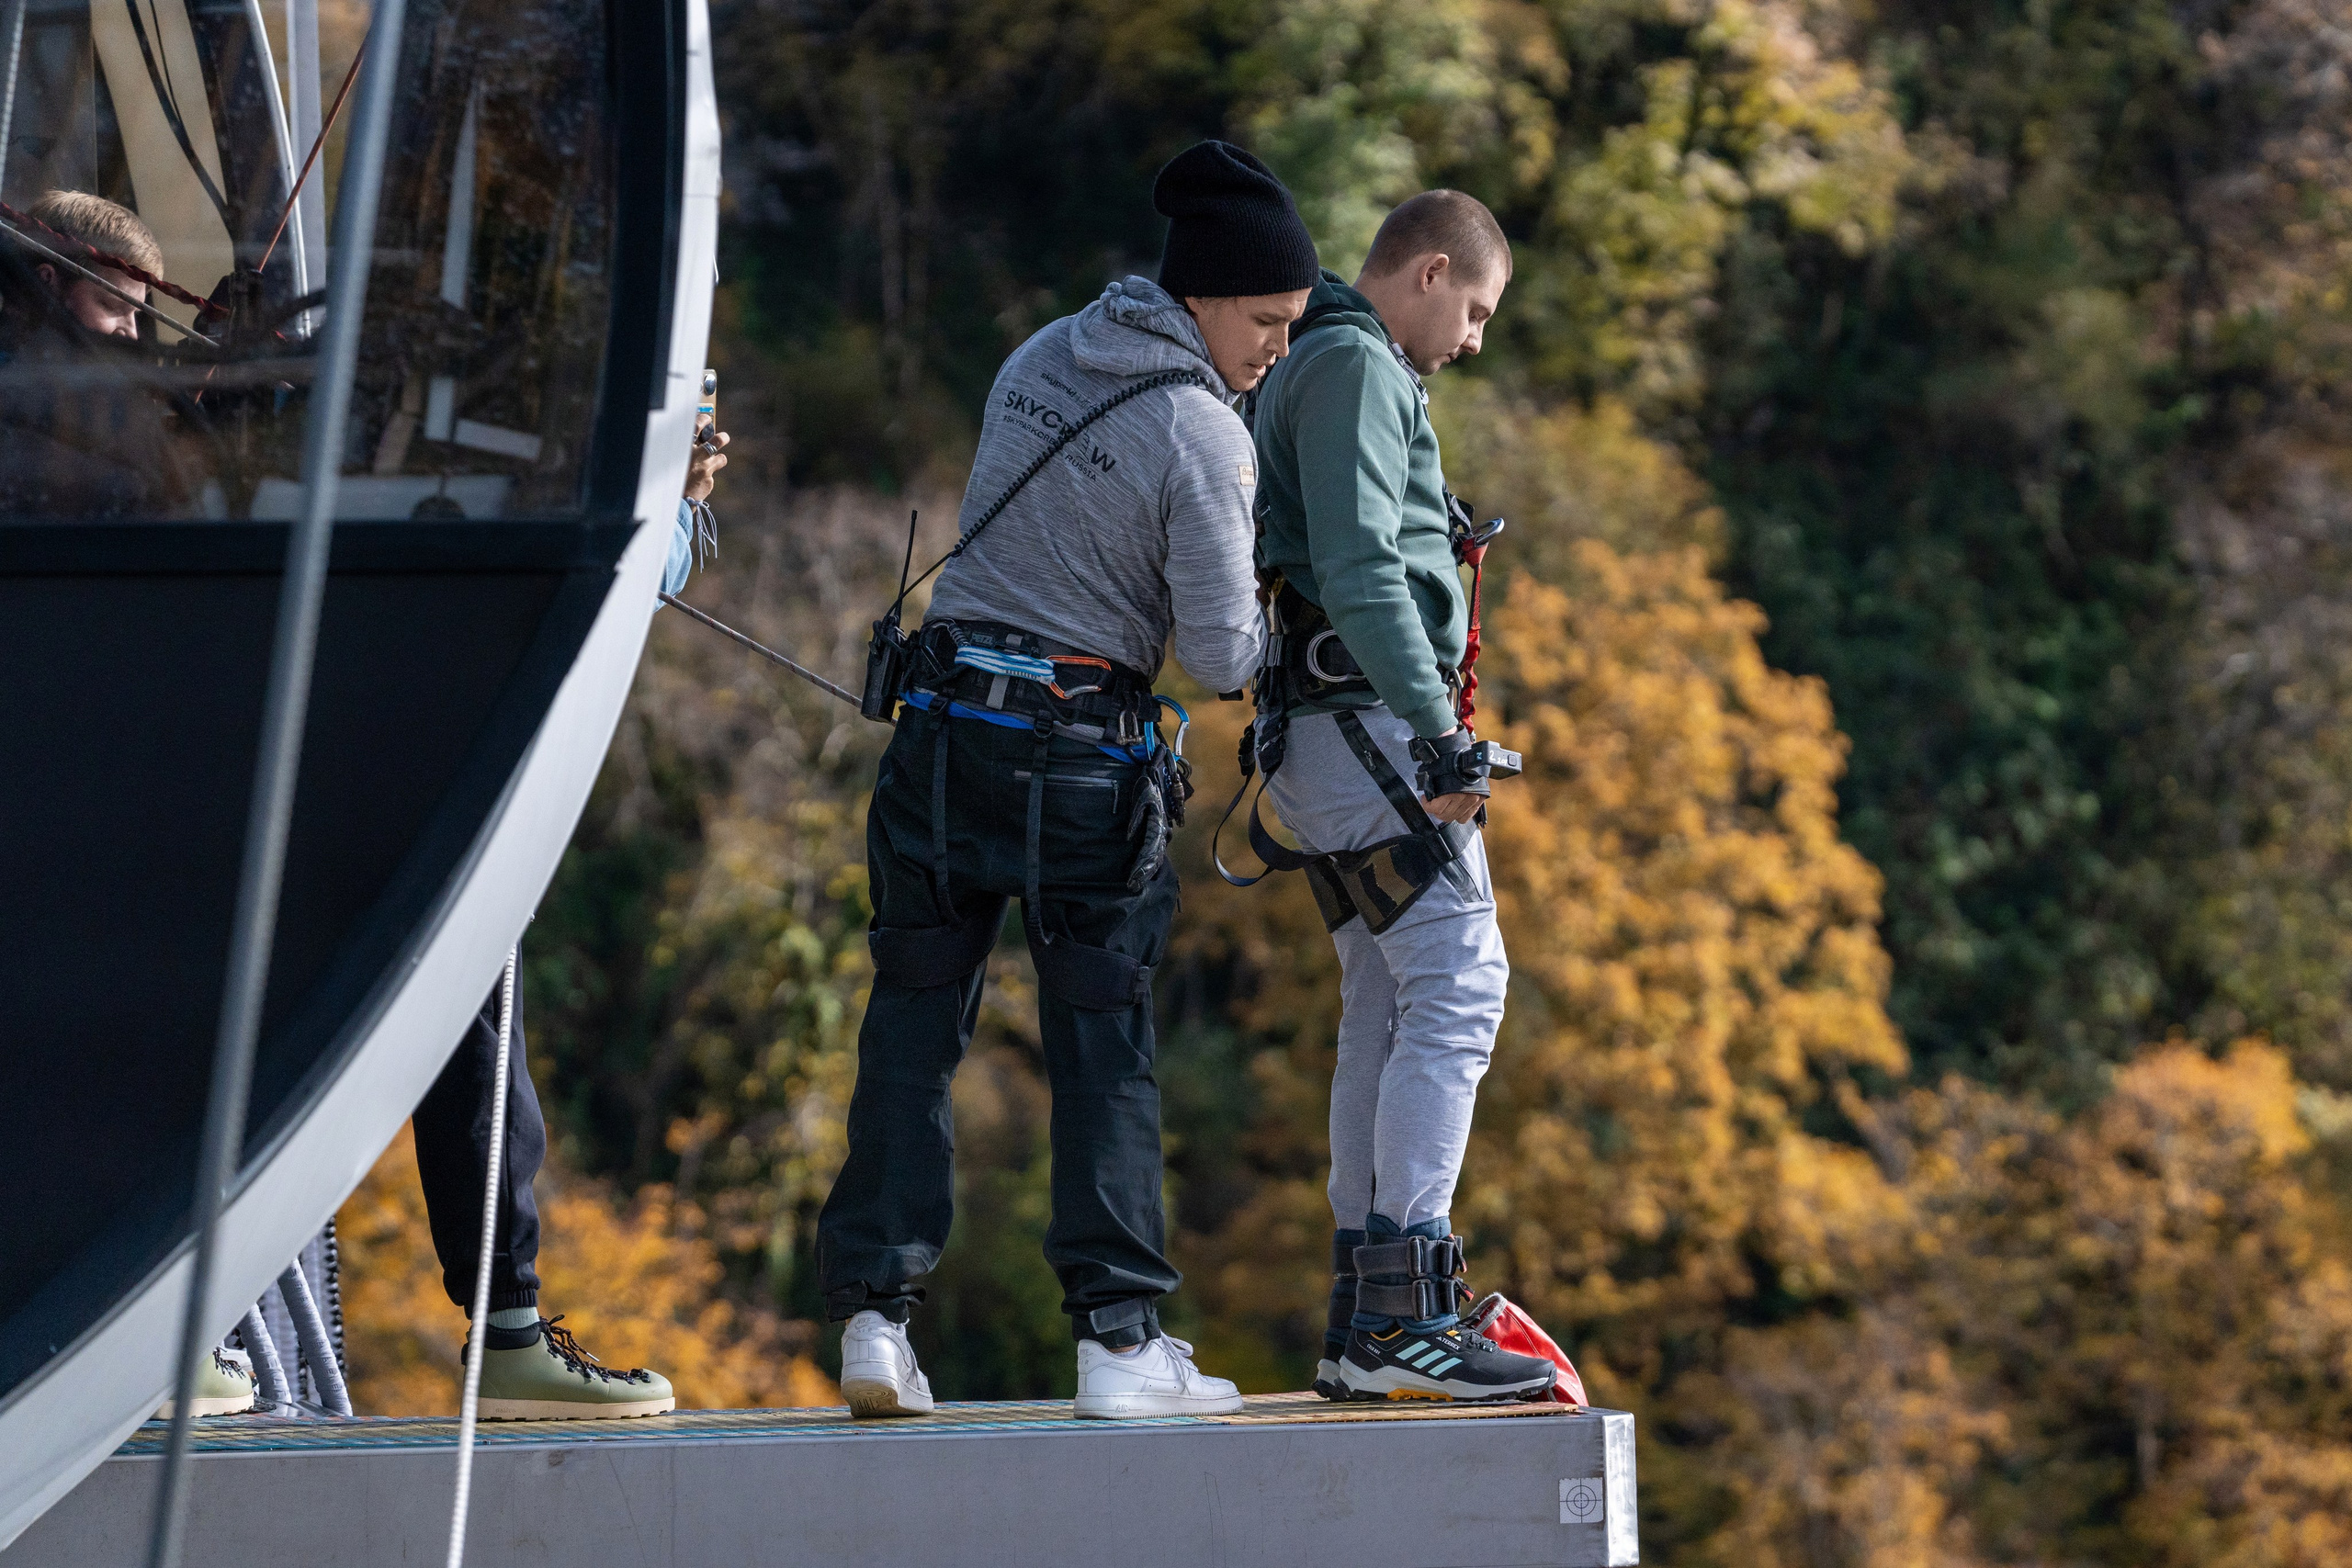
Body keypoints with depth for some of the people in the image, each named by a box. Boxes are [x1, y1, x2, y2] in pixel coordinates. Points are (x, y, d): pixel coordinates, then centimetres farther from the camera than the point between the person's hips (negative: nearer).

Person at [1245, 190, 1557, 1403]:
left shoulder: (1305, 372, 25)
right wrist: (1441, 730, -24)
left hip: (1332, 736, 11)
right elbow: (1361, 569, -19)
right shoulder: (1356, 367, -8)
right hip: (1367, 720, -11)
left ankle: (1365, 1325, 11)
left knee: (1390, 1009, 10)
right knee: (1458, 984, -15)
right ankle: (1404, 1316, -21)